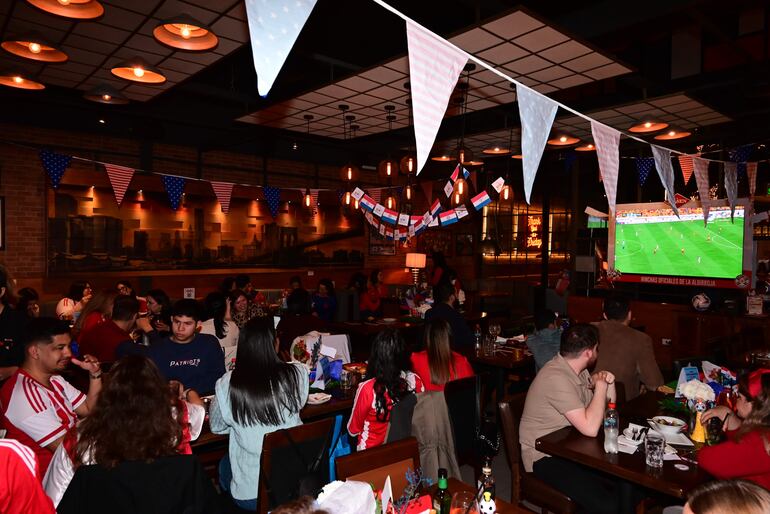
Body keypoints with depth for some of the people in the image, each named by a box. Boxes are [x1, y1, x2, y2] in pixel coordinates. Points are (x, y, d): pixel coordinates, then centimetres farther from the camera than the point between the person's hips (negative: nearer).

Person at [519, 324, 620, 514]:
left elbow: (607, 412, 14)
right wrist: (601, 385, -17)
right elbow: (590, 428, -29)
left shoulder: (578, 369, 5)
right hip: (546, 457, -9)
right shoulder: (556, 377, -24)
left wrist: (609, 384, -6)